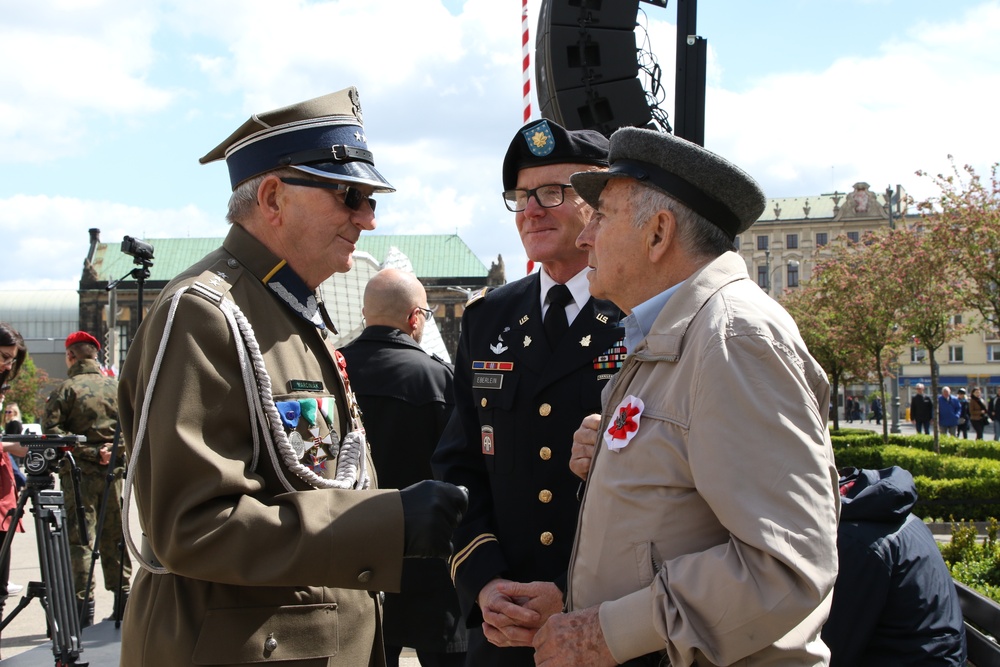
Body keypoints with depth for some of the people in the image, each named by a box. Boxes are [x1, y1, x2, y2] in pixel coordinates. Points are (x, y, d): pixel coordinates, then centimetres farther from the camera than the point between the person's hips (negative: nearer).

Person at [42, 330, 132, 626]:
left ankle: (83, 603, -8)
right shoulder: (117, 387, 8)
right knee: (113, 536, 12)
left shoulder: (66, 389, -5)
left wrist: (86, 449, -12)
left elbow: (50, 428, -13)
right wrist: (111, 449, -2)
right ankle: (122, 597, 15)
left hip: (78, 471, -4)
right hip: (113, 470, 4)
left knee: (80, 538, -3)